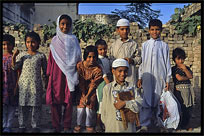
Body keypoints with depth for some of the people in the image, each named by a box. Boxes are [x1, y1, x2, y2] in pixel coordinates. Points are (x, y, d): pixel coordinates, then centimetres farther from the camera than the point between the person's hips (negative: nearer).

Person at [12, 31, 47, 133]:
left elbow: (45, 71, 10)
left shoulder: (41, 56, 4)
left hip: (36, 85, -1)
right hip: (24, 84, 1)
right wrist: (13, 57, -15)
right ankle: (22, 125, 19)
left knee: (36, 105, 4)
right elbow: (15, 67, -2)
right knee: (23, 105, 6)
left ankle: (35, 126, 17)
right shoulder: (21, 54, 6)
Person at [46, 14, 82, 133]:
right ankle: (56, 126, 11)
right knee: (55, 99, 0)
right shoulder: (55, 40, 10)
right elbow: (51, 58, 11)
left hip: (70, 74, -1)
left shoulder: (73, 40, 8)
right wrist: (49, 73, 6)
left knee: (69, 100, 0)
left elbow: (78, 57, 7)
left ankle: (67, 127, 10)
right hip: (57, 74, 1)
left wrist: (77, 73, 1)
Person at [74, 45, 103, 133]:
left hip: (92, 91, -1)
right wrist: (83, 95, -17)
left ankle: (89, 126, 7)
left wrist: (87, 96, -24)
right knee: (80, 106, -12)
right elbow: (81, 82, -13)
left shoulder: (98, 69, -17)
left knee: (90, 105, -16)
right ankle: (78, 124, 15)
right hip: (82, 90, 1)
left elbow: (94, 85, -17)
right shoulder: (79, 65, -14)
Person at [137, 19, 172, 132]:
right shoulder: (145, 45, 9)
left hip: (160, 77, 0)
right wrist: (140, 77, 5)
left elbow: (167, 63, 6)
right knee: (146, 100, -3)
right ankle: (144, 125, 3)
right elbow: (141, 62, 9)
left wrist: (168, 80, 3)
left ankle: (159, 122, 20)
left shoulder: (164, 45, 6)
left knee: (159, 100, 4)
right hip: (147, 76, 0)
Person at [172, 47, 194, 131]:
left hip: (188, 89, 5)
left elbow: (191, 76, -2)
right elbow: (179, 78, -12)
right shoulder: (174, 69, -1)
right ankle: (177, 125, 10)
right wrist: (187, 78, 1)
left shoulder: (186, 68, 14)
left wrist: (185, 69, -11)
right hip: (179, 90, -5)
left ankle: (185, 124, 22)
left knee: (188, 108, 7)